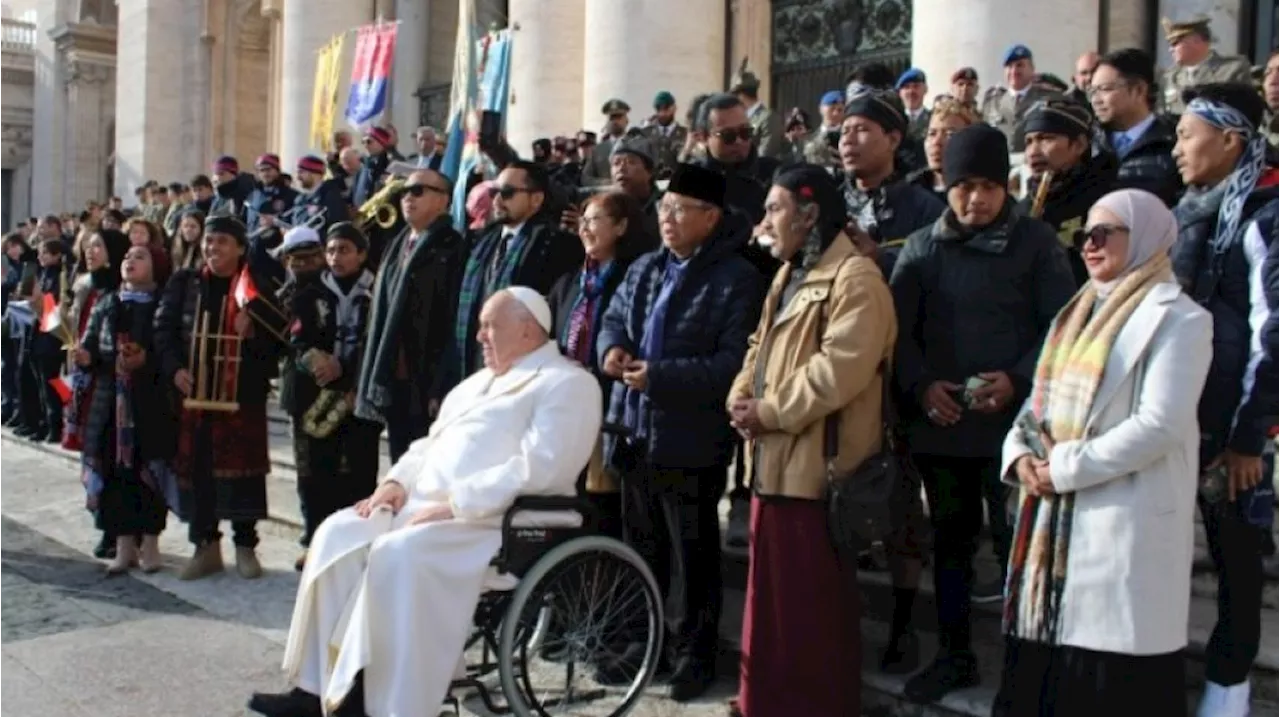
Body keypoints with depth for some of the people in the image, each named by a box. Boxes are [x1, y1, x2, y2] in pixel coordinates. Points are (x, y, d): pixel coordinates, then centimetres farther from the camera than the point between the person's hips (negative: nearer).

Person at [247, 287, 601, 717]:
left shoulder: (567, 384, -7)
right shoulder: (481, 380, 24)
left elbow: (537, 468, -20)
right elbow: (432, 441, 27)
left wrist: (455, 504, -22)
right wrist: (399, 480, 6)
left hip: (491, 522, -9)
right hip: (422, 505, 9)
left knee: (398, 553, -32)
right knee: (338, 533, -5)